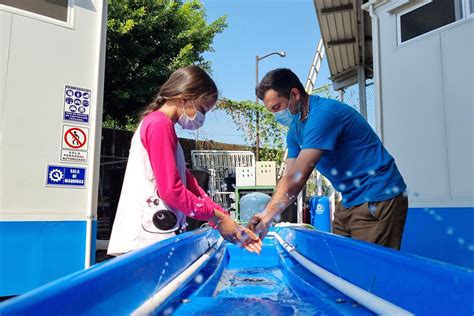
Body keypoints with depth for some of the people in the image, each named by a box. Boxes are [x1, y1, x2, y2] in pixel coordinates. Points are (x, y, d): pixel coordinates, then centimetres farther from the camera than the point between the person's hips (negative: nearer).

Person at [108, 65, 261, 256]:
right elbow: (171, 190, -18)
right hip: (148, 240, -9)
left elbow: (190, 186, 15)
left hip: (155, 237, 9)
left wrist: (229, 223, 9)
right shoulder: (160, 125, -10)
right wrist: (218, 218, -7)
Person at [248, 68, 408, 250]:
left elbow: (296, 178, -26)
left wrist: (266, 219, -22)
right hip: (350, 201, 9)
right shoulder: (295, 131, 8)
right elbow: (288, 178, 5)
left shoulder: (323, 114, -22)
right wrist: (264, 216, -5)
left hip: (378, 200, -9)